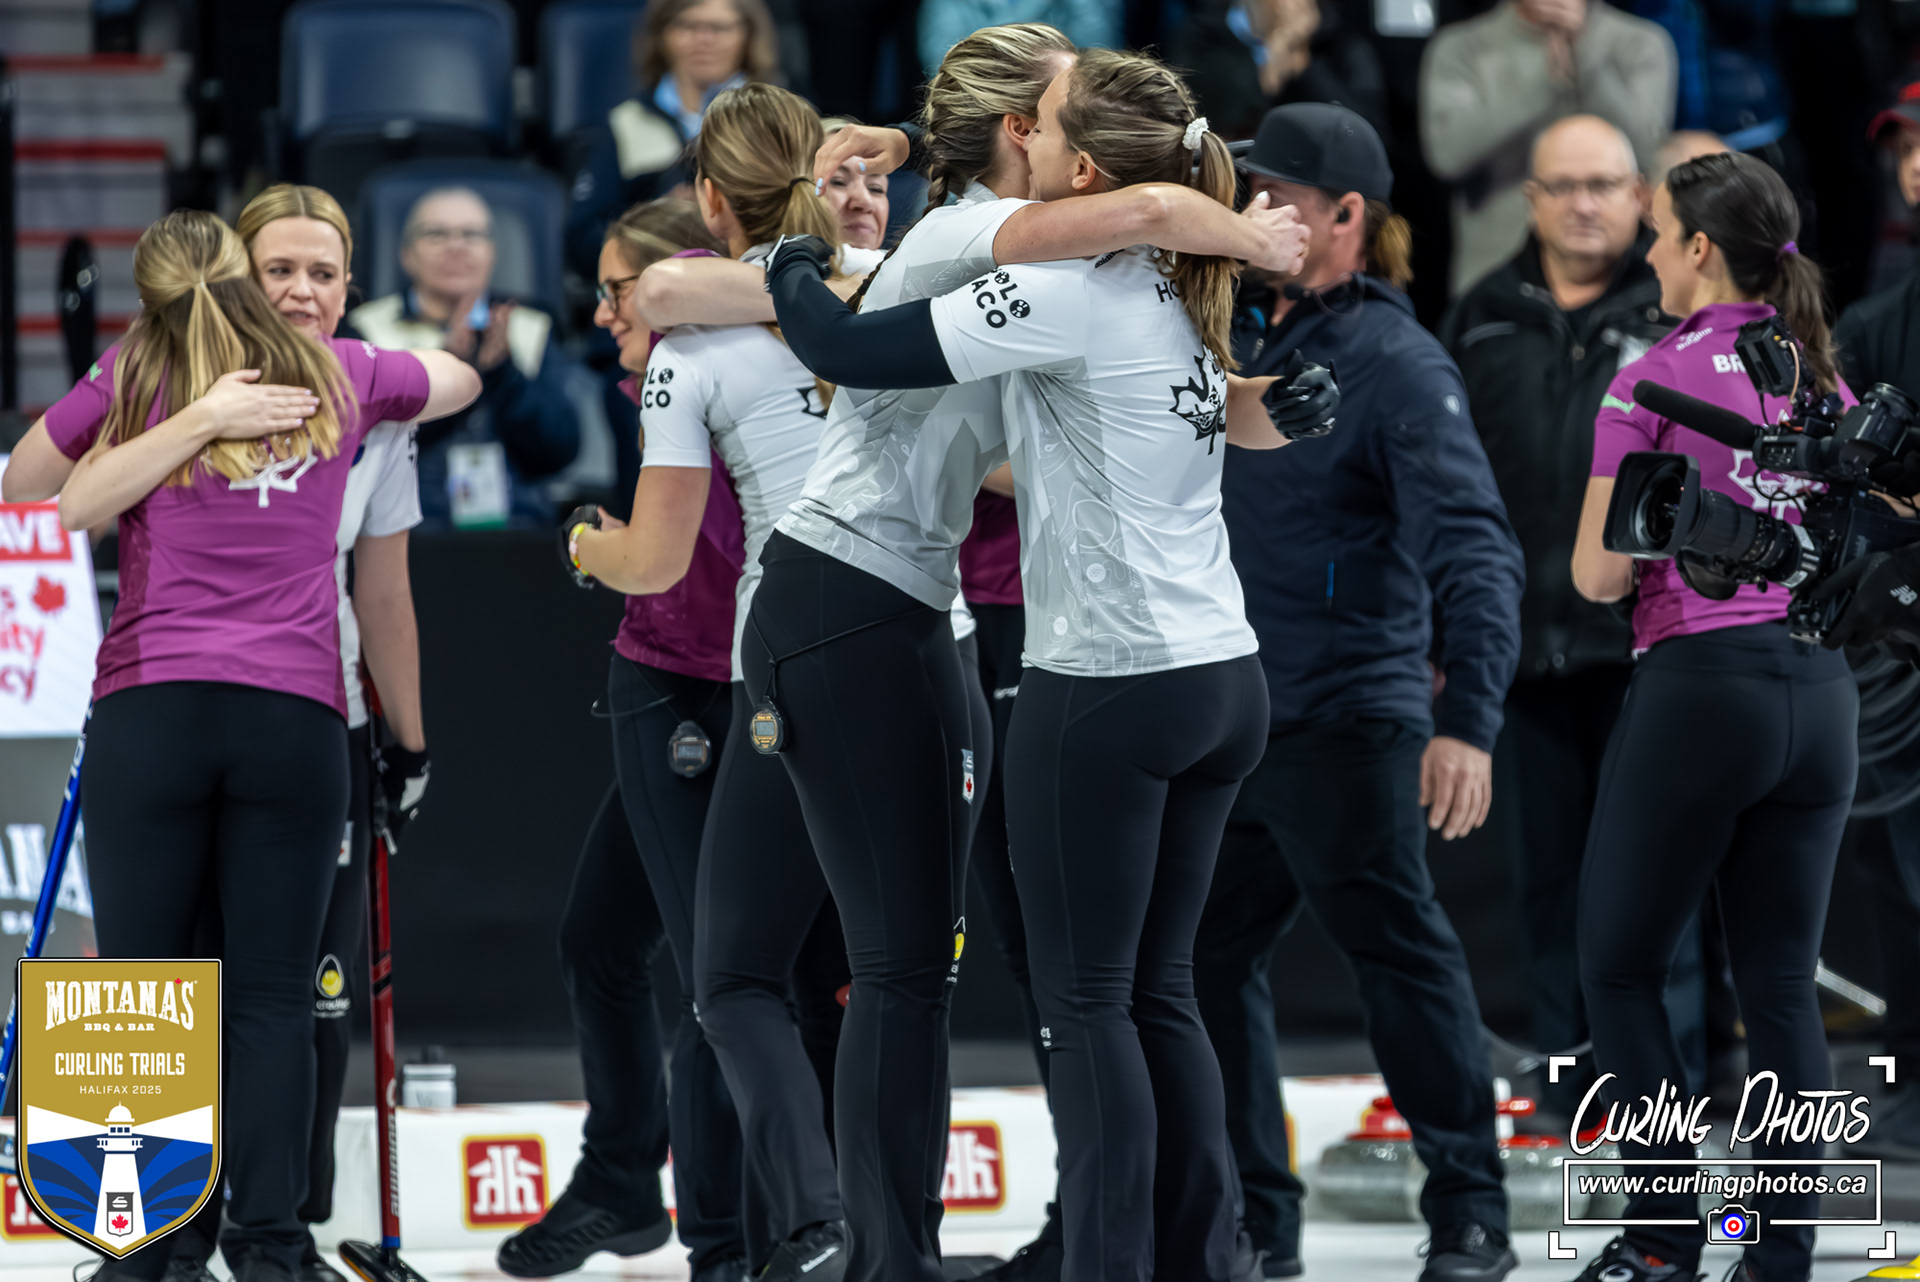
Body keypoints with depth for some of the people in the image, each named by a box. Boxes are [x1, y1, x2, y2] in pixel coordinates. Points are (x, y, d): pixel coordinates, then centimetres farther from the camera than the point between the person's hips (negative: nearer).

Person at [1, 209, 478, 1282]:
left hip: (151, 705, -1)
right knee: (273, 996, 1)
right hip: (295, 713, 1)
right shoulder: (338, 377, 13)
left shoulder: (132, 380, 8)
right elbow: (459, 381, 33)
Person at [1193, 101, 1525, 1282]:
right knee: (1207, 957, 10)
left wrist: (1468, 718, -29)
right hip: (1227, 713, 8)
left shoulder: (1396, 363, -12)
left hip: (1346, 720, -8)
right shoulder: (1241, 334, 11)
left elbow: (1474, 548, -20)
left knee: (1399, 951, -6)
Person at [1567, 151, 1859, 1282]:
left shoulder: (1655, 384, -10)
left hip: (1697, 684, -6)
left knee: (1622, 967, 9)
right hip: (1820, 687, 6)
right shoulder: (1824, 383, 7)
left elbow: (1600, 575, -9)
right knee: (1783, 983, 8)